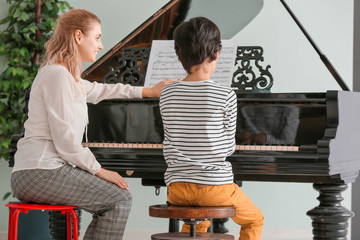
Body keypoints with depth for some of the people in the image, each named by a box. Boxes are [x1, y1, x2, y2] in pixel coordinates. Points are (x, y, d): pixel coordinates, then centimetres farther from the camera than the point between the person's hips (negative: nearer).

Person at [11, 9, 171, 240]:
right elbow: (64, 140, -17)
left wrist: (148, 91, 42)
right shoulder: (57, 75, -12)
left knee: (114, 200, 16)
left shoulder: (66, 75, 19)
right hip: (41, 174, -10)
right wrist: (99, 170, -9)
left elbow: (96, 90, 37)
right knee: (120, 198, -10)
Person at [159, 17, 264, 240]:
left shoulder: (167, 94, 0)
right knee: (255, 219, 25)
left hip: (177, 188, 4)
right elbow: (229, 147, -1)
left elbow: (169, 146, 7)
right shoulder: (226, 96, -12)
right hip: (215, 185, -4)